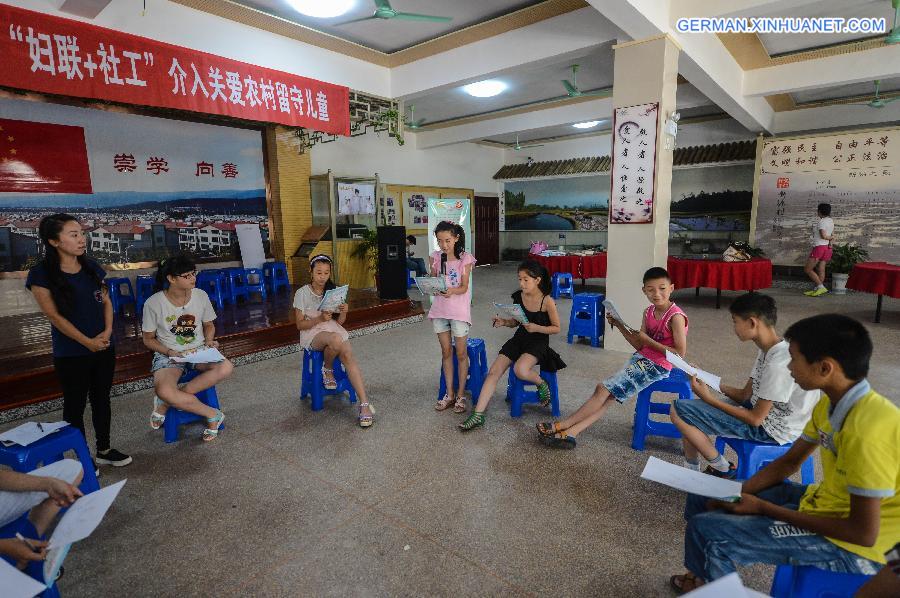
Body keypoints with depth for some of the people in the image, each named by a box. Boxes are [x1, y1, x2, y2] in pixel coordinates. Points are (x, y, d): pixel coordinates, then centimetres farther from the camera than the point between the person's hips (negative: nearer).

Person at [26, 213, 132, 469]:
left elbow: (106, 301, 7)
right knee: (75, 405, 9)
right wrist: (88, 342, -12)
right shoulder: (42, 274, -12)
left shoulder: (92, 267, 3)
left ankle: (104, 451, 29)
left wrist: (107, 331, -8)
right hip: (71, 354, -4)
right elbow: (54, 316, -12)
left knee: (101, 399, 15)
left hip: (105, 348, 5)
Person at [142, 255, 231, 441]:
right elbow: (148, 339, 0)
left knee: (226, 368, -29)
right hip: (168, 355, -3)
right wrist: (169, 352, -17)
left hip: (198, 351, 3)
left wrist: (209, 341, -8)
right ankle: (213, 415, -13)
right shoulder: (154, 303, -11)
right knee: (163, 390, -34)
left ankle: (166, 403, -16)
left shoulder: (200, 295, -3)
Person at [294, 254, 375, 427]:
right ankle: (327, 369, -6)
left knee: (348, 356, -28)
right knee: (336, 339, -38)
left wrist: (343, 312, -12)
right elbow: (300, 324, -4)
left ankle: (364, 403, -35)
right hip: (312, 334, -3)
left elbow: (340, 322, 11)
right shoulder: (302, 293, -2)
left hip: (334, 329, 3)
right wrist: (320, 318, -20)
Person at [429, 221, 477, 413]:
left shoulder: (465, 258, -6)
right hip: (440, 308, 4)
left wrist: (452, 291, -30)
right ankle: (449, 394, 22)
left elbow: (464, 287, -10)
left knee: (461, 353, 4)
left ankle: (461, 394, 17)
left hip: (459, 309, -3)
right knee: (446, 352, 11)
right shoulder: (436, 257, 4)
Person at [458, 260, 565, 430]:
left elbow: (556, 328, -6)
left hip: (538, 342, -5)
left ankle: (542, 384, 2)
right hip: (519, 339, 5)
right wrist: (504, 322, -8)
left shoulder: (547, 301, -15)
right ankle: (478, 415, -7)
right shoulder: (518, 297, -1)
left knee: (520, 370, -34)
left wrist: (537, 328, -21)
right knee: (493, 371, -10)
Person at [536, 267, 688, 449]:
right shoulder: (648, 313, 7)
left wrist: (647, 340, -17)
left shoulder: (675, 316, -16)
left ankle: (560, 426, -2)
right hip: (641, 359, 7)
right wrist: (619, 325, -1)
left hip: (656, 367, -7)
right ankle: (570, 433, -10)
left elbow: (680, 353, -18)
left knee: (604, 389, -11)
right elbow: (639, 346, 10)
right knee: (606, 392, -6)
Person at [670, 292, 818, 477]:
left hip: (771, 430, -10)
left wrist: (710, 399, -17)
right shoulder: (768, 350, 3)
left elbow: (756, 418, -22)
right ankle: (691, 471, 16)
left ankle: (722, 469, 4)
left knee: (679, 411, -16)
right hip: (760, 412, 10)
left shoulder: (778, 362, -27)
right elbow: (746, 395, 8)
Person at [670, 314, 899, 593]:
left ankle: (711, 583, 14)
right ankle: (707, 573, 32)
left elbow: (864, 533, -26)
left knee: (707, 531, -19)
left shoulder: (867, 429, -31)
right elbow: (789, 462, 9)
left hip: (849, 544, -8)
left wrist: (763, 508, -19)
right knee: (702, 498, 9)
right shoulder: (829, 404, -1)